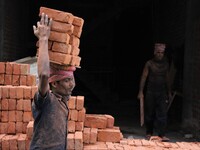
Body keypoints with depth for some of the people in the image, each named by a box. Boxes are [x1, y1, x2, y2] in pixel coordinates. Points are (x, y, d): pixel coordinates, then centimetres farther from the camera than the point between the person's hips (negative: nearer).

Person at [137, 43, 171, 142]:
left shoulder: (165, 64, 7)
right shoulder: (149, 63, -3)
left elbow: (167, 78, 16)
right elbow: (144, 77, -4)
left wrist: (169, 92, 17)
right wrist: (141, 92, -10)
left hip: (162, 92, 2)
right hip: (150, 92, -2)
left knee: (162, 114, -6)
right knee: (149, 114, 6)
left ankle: (161, 135, -5)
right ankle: (149, 133, 21)